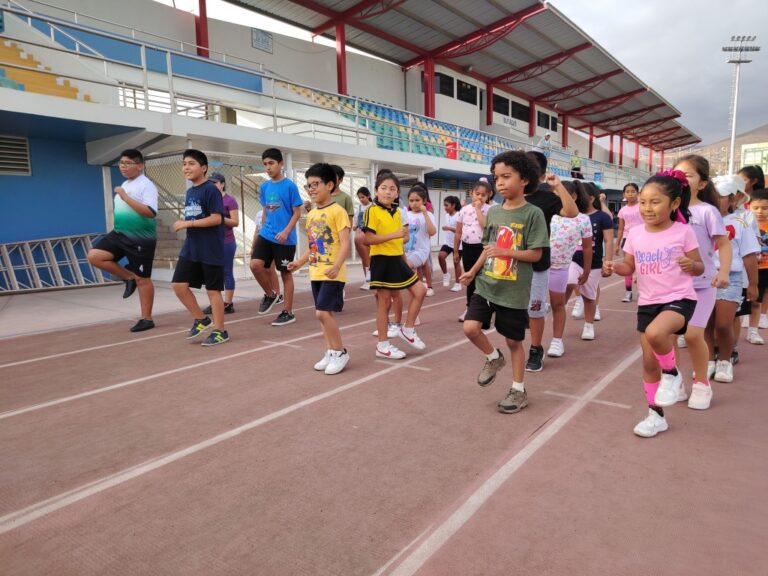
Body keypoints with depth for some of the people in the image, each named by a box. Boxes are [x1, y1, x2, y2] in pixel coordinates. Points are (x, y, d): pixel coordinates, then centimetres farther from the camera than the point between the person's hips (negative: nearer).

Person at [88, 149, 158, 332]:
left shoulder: (146, 185, -14)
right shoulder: (125, 185, 13)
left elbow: (150, 212, -28)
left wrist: (125, 197, -27)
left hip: (140, 239, -8)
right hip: (120, 234, 8)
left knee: (143, 280, -1)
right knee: (94, 256, -6)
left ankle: (146, 319, 11)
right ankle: (129, 278, 11)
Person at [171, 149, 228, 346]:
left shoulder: (211, 190, -11)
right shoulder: (189, 192, 14)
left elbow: (216, 219, -19)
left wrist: (187, 223, -18)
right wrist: (184, 225, 7)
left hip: (210, 250, -8)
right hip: (191, 248, 8)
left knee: (213, 289, 0)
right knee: (179, 285, 3)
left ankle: (220, 331, 13)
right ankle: (201, 319, 20)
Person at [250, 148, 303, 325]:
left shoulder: (290, 186, -8)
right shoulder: (264, 187, 9)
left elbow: (297, 213, -8)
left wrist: (286, 232, -20)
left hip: (285, 239, -5)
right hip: (266, 235, 5)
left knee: (285, 273, 3)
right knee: (255, 265, -11)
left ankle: (288, 312, 15)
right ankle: (270, 294, 16)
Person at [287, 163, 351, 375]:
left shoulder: (337, 211, -11)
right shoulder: (311, 214, 14)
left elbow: (345, 243, -18)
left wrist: (337, 265, -30)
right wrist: (300, 262, 12)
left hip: (332, 273, -8)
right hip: (316, 272, 8)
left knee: (322, 312, -12)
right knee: (324, 314, 11)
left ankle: (340, 352, 4)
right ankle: (330, 352, 23)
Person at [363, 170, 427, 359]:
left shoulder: (397, 212, 11)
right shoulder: (372, 211, -12)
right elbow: (368, 239, -21)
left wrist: (404, 237, 5)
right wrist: (394, 235, -25)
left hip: (397, 259, 7)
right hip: (382, 261, -7)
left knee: (420, 291, 7)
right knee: (384, 302, 1)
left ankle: (408, 329, 22)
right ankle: (383, 345, 13)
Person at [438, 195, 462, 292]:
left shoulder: (458, 215, -16)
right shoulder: (447, 215, 7)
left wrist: (449, 228, -30)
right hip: (447, 242, 6)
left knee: (456, 262, 3)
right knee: (441, 255, -17)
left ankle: (458, 284, 15)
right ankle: (446, 274, 4)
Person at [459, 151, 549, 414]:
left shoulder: (533, 213, -10)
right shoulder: (493, 212, 6)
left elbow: (535, 254, -13)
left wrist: (504, 252, -24)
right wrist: (473, 271, 4)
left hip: (514, 291, -4)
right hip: (486, 285, 5)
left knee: (514, 340, 7)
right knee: (471, 328, -8)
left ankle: (519, 390, 25)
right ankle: (494, 358, 23)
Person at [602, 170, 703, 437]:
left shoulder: (683, 232, -8)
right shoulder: (635, 233, 1)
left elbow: (700, 267, 0)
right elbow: (630, 267, 11)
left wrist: (691, 265, -23)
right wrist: (613, 266, -10)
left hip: (679, 299, -4)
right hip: (647, 302, 5)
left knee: (655, 332, -35)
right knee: (649, 361, 9)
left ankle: (671, 373, -2)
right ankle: (656, 415, 27)